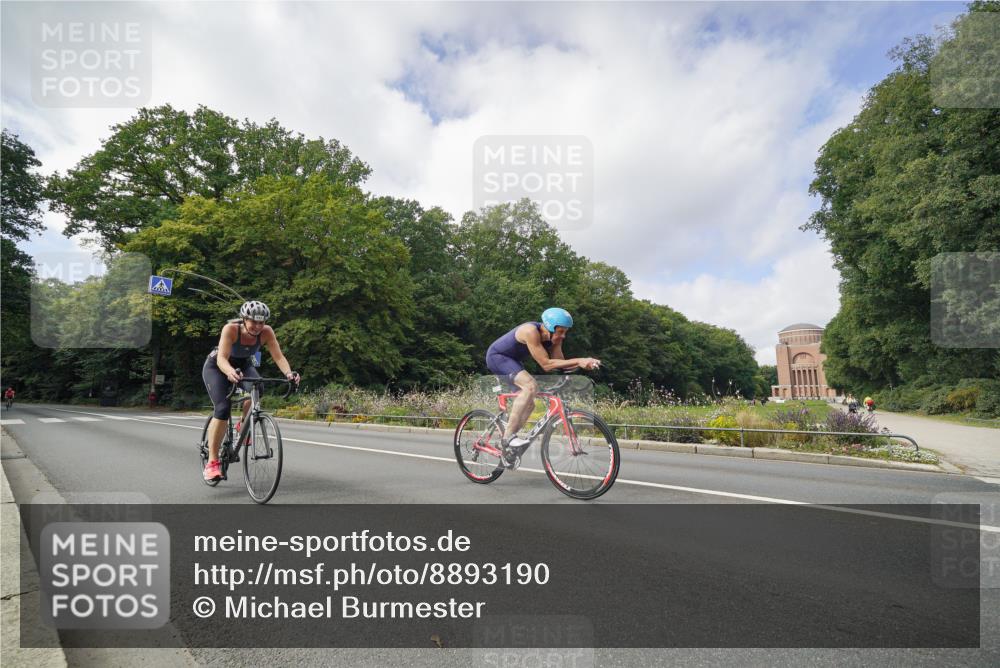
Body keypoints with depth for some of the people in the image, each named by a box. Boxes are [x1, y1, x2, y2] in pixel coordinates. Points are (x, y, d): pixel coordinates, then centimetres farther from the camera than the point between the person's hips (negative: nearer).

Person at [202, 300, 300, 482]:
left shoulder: (266, 332, -24)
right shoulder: (231, 329, -32)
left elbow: (278, 356, -30)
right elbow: (221, 358, -41)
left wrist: (289, 373, -50)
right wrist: (231, 372, -62)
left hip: (243, 365, 3)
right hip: (216, 367, -3)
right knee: (223, 408, -21)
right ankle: (212, 462, -12)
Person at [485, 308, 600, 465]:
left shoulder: (554, 337, -8)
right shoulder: (531, 331, -32)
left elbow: (560, 363, -11)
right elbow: (546, 365, -35)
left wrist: (584, 362, -26)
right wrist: (578, 361, -40)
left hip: (511, 360, 9)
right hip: (497, 356, -9)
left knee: (529, 404, 8)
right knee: (531, 386, -30)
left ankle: (507, 446, 21)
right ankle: (508, 436, -24)